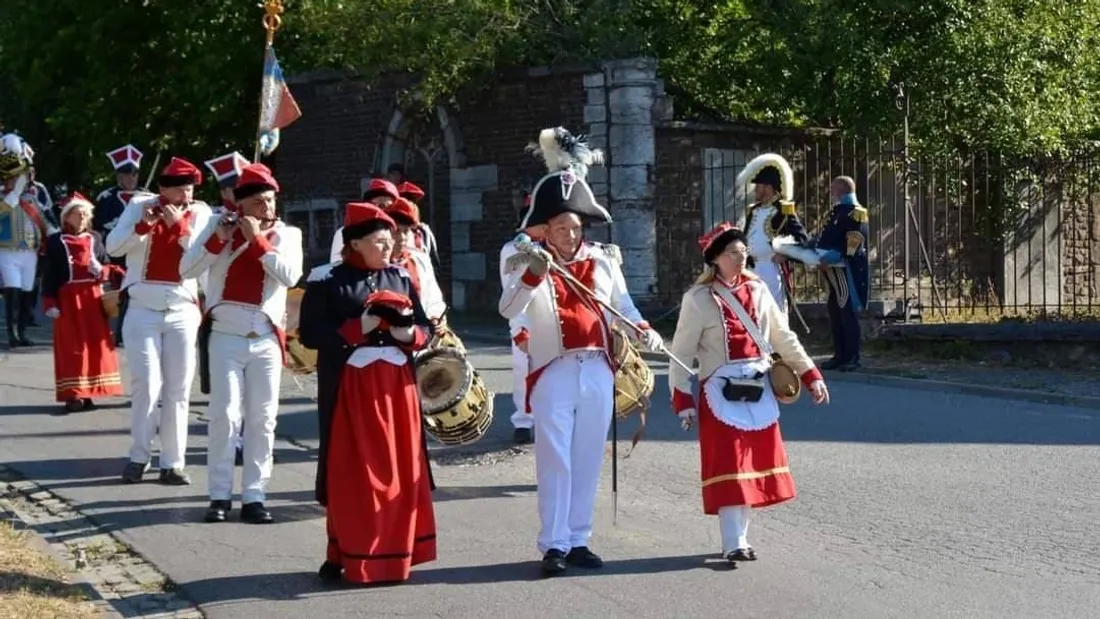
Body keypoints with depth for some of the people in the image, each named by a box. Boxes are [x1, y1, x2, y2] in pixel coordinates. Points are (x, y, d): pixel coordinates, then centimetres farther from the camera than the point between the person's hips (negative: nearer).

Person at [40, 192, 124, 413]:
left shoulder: (95, 239, 10)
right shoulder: (55, 241, -1)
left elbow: (108, 267, 13)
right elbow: (49, 274, -5)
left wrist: (101, 271, -11)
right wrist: (50, 303, -13)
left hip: (93, 298, 4)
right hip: (68, 299, -4)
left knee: (95, 344, 5)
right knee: (72, 347, -3)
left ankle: (87, 393, 13)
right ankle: (73, 394, 0)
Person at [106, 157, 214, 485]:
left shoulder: (200, 212, 4)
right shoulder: (140, 205, 2)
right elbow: (113, 247, -4)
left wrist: (180, 225, -18)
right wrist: (143, 225, -17)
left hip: (183, 311, 1)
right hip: (143, 309, -1)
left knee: (178, 390, 3)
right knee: (146, 385, -5)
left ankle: (172, 462, 8)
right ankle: (139, 457, 7)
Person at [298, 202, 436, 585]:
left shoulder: (401, 278, 11)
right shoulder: (327, 281, -4)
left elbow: (425, 329, 12)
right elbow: (311, 333, -10)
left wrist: (409, 333, -11)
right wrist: (359, 328, -19)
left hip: (396, 386, 5)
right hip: (349, 386, -5)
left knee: (399, 470, 6)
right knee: (351, 473, -1)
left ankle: (393, 554, 16)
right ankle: (345, 556, 7)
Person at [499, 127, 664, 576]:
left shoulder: (603, 259, 9)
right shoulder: (528, 261, -4)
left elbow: (622, 303, 18)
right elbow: (508, 310, -19)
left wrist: (643, 330, -1)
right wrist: (532, 275, -35)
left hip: (597, 371, 4)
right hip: (554, 372, -4)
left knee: (588, 459, 9)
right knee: (555, 460, -5)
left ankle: (578, 539, 17)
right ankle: (553, 544, 0)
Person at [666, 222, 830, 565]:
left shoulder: (757, 290, 8)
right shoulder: (698, 299, -6)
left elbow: (783, 337, 14)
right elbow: (681, 352, -5)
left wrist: (811, 376, 11)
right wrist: (682, 400, -10)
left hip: (759, 391, 5)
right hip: (721, 392, -5)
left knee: (756, 465, 9)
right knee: (729, 468, -8)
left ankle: (740, 536, 19)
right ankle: (733, 544, -6)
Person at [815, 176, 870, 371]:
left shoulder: (854, 212, -13)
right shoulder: (839, 210, 18)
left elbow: (853, 245, -20)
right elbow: (828, 238, 21)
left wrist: (831, 258, -23)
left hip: (847, 272, -10)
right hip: (835, 272, 10)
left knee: (848, 313, -6)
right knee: (835, 314, 12)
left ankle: (852, 358, -2)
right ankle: (840, 355, 19)